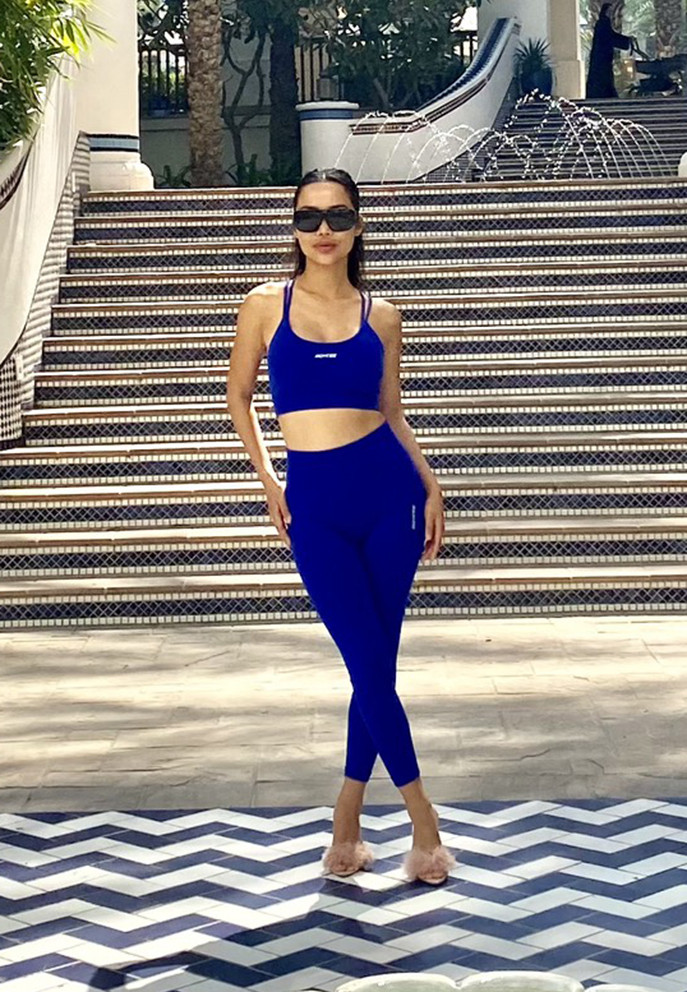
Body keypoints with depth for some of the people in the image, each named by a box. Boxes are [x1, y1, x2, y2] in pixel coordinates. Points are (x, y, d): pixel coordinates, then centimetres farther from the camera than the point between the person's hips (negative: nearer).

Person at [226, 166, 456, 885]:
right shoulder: (265, 306, 1)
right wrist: (268, 482, 7)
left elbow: (392, 414, 13)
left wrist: (430, 486, 2)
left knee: (376, 664, 4)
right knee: (370, 665, -3)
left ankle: (347, 817, 19)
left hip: (387, 486, 2)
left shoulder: (380, 315, 5)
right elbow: (238, 397, 13)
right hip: (314, 502, -1)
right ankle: (423, 819, 11)